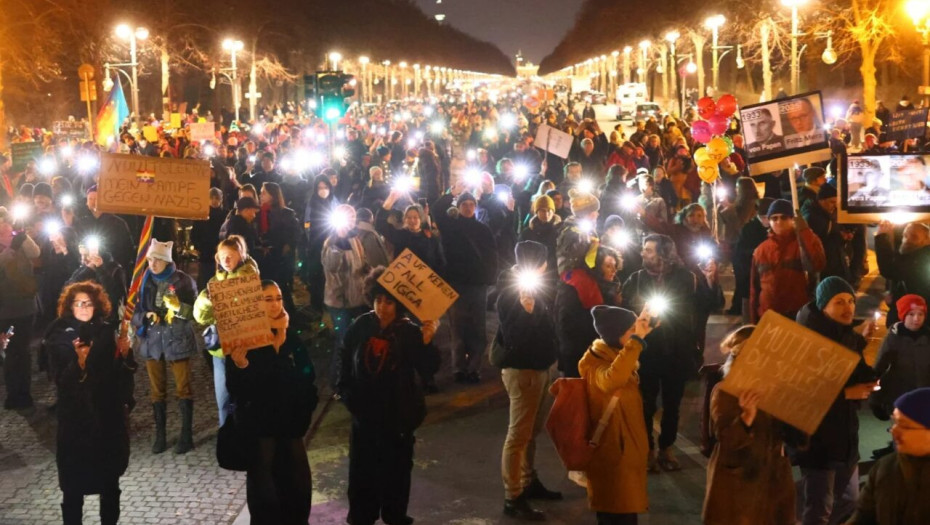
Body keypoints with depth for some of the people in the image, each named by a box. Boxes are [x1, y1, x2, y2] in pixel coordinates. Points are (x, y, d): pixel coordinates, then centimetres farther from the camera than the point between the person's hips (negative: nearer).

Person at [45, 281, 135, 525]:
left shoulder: (107, 332, 4)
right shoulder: (59, 337, -6)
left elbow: (123, 372, 9)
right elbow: (61, 381, -16)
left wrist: (125, 354, -10)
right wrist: (79, 363, -33)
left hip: (109, 414, 3)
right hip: (75, 418, -3)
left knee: (110, 480, 13)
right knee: (74, 483, -1)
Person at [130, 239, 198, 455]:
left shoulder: (183, 281, -6)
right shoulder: (144, 282, 3)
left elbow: (194, 311, -6)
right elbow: (134, 312, 5)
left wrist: (178, 306, -25)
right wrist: (146, 316, -16)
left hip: (177, 340, -3)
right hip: (152, 341, 3)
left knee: (183, 388, 0)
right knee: (157, 390, 9)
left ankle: (186, 435, 6)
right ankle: (160, 435, 16)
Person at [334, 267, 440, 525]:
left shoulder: (410, 332, -11)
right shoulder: (359, 327, -4)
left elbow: (428, 369, -19)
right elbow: (342, 358, 9)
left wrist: (427, 342, -35)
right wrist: (343, 389, 0)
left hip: (398, 413, -2)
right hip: (364, 411, 2)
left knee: (396, 467, 9)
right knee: (362, 466, 10)